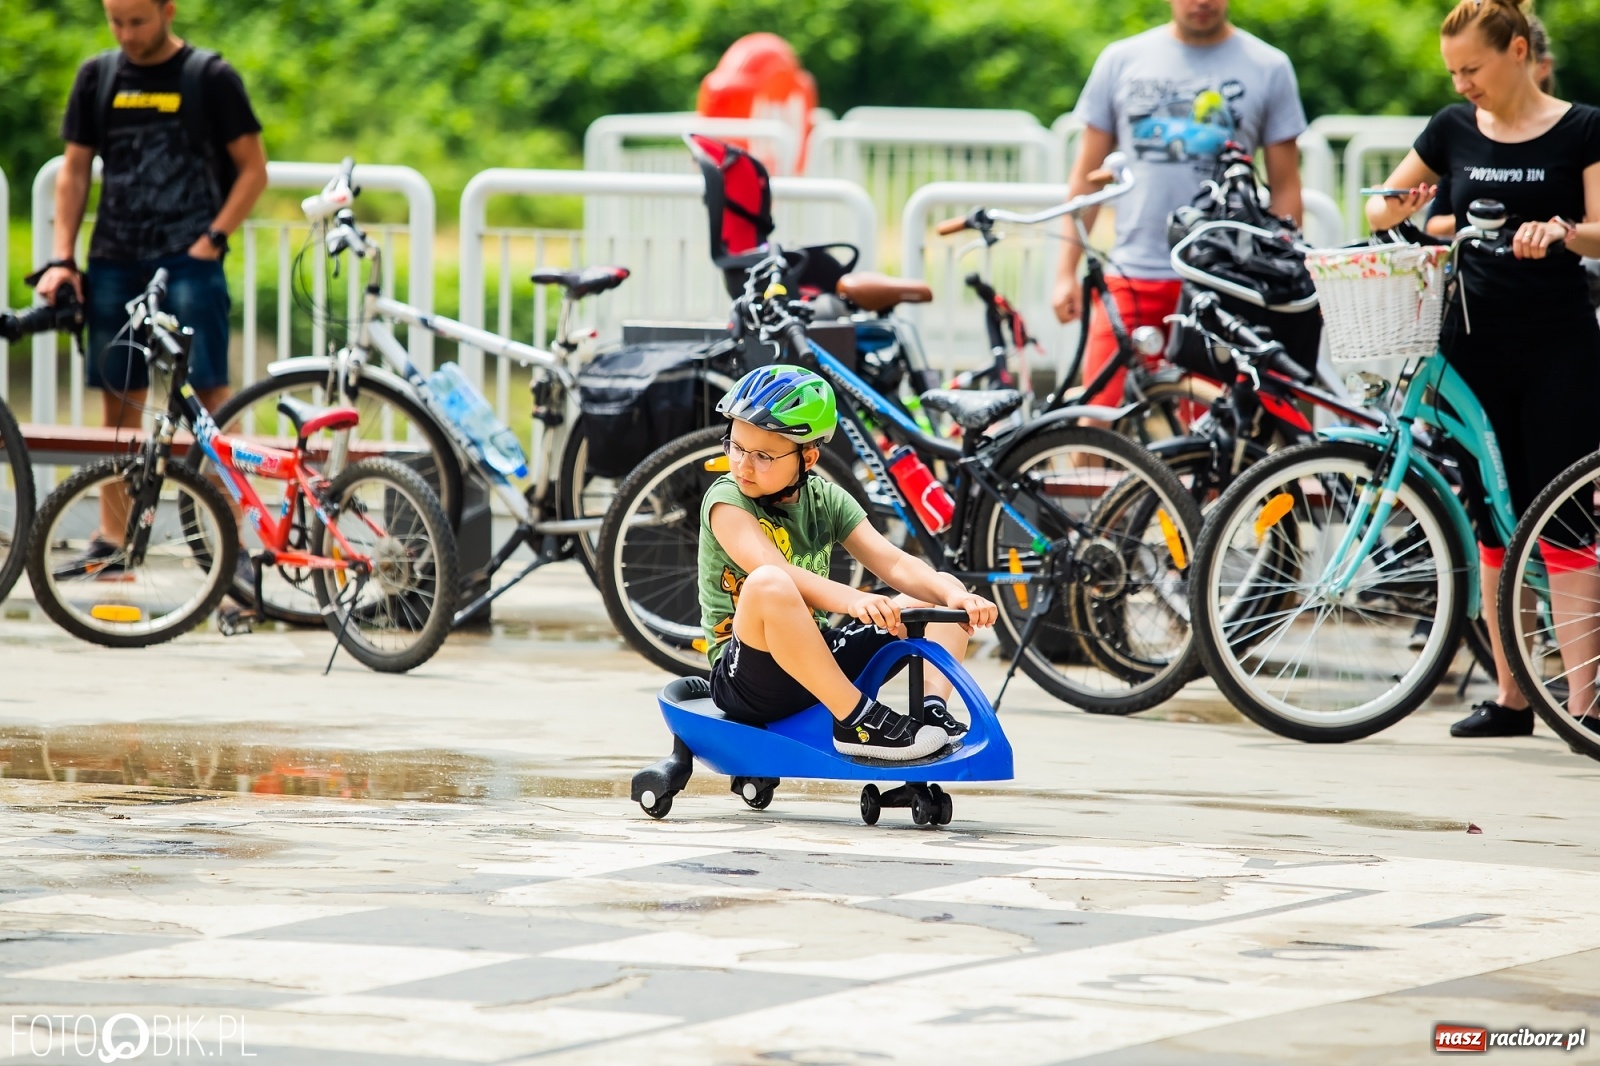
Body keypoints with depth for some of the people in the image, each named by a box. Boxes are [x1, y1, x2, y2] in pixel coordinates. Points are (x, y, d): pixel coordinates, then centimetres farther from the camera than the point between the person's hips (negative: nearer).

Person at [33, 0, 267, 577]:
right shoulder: (98, 76, 11)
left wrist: (213, 238, -8)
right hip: (115, 263, 4)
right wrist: (61, 259, 4)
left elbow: (253, 168, 3)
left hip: (189, 259, -4)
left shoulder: (210, 76, 1)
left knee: (211, 397, -10)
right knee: (120, 401, 7)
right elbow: (74, 171, 14)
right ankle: (111, 540, 12)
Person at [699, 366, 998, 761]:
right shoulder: (728, 500, -10)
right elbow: (774, 572, -28)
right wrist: (853, 600, -44)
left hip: (821, 664, 6)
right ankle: (857, 719, -30)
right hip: (745, 680, -6)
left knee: (940, 592, 3)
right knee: (768, 587, -38)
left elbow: (894, 564, -5)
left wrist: (954, 595, -25)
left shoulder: (827, 501, 7)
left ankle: (933, 708, -16)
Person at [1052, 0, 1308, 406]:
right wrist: (1067, 272, 7)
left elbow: (1285, 189, 8)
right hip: (1133, 276, 1)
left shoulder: (1268, 68, 6)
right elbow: (1086, 175, 12)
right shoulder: (1122, 60, 9)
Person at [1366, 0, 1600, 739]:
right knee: (1493, 520, 6)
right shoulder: (1453, 131, 8)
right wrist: (1402, 205, -8)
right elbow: (1380, 212, 15)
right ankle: (1510, 696, 11)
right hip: (1475, 343, 4)